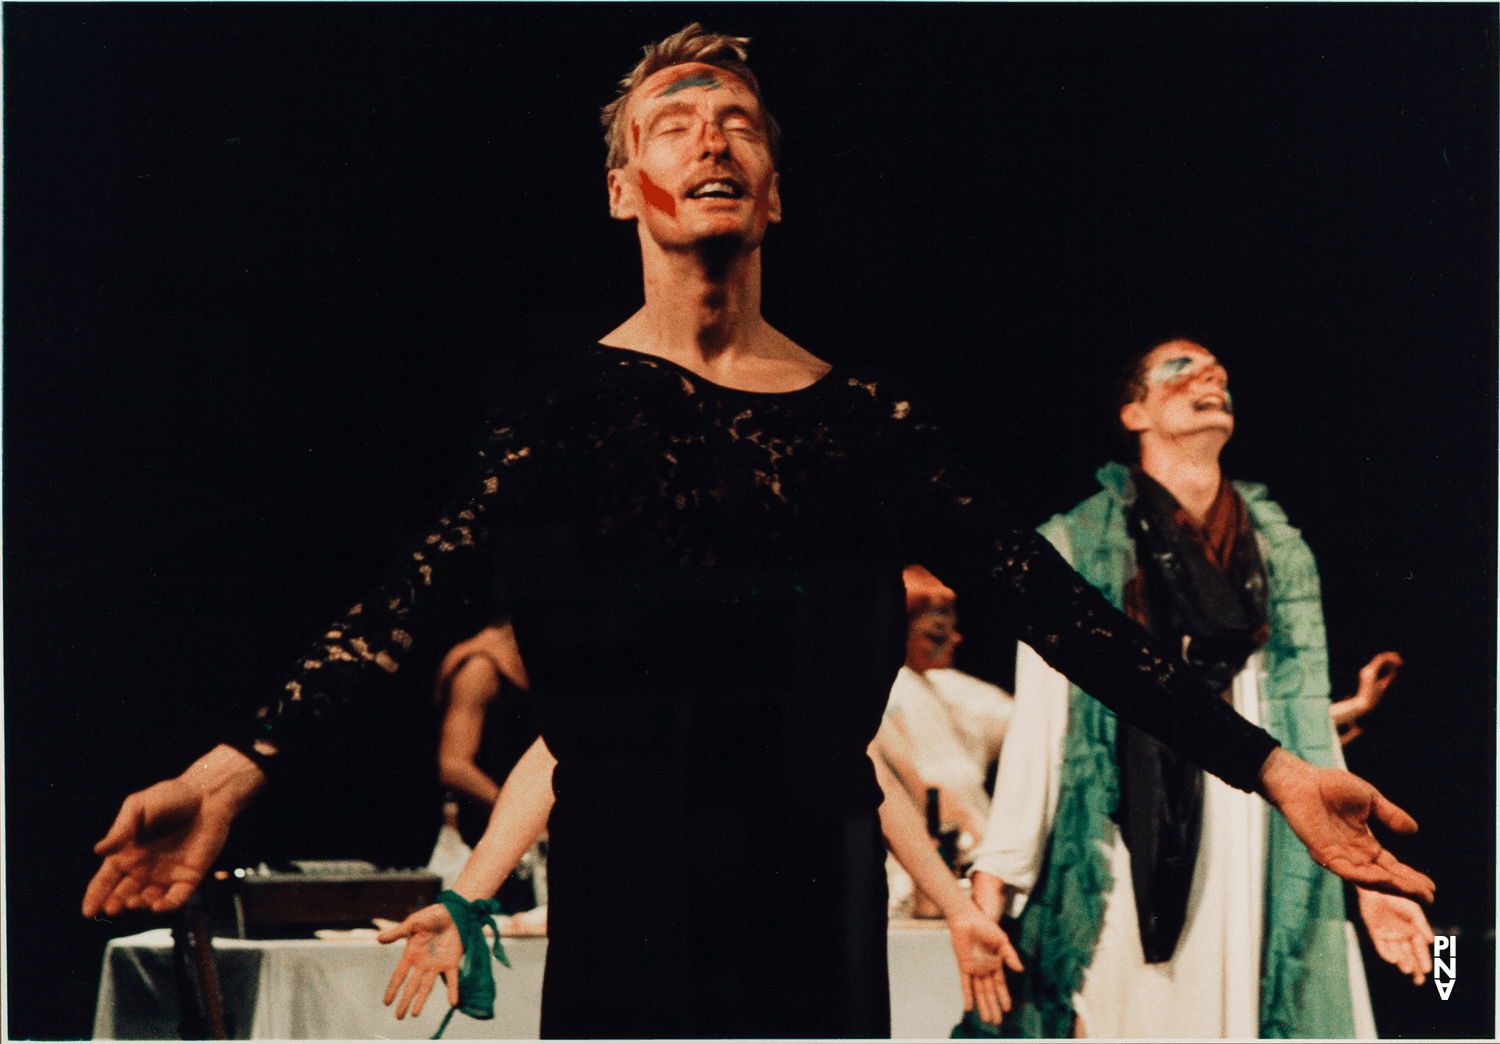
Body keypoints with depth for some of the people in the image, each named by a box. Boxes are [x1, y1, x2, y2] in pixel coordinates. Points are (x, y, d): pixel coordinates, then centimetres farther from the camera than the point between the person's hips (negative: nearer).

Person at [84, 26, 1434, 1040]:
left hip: (815, 896, 2)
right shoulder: (570, 403, 1)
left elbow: (1054, 604, 1)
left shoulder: (860, 415, 4)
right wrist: (230, 772, -21)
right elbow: (421, 604, -8)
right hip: (626, 899, -1)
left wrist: (1269, 767, -5)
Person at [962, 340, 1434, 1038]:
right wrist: (995, 880, -6)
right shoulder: (1076, 546, 6)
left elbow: (1308, 731, 17)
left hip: (1253, 872, 3)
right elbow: (1038, 726, 1)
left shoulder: (1280, 552, 18)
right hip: (1126, 870, -3)